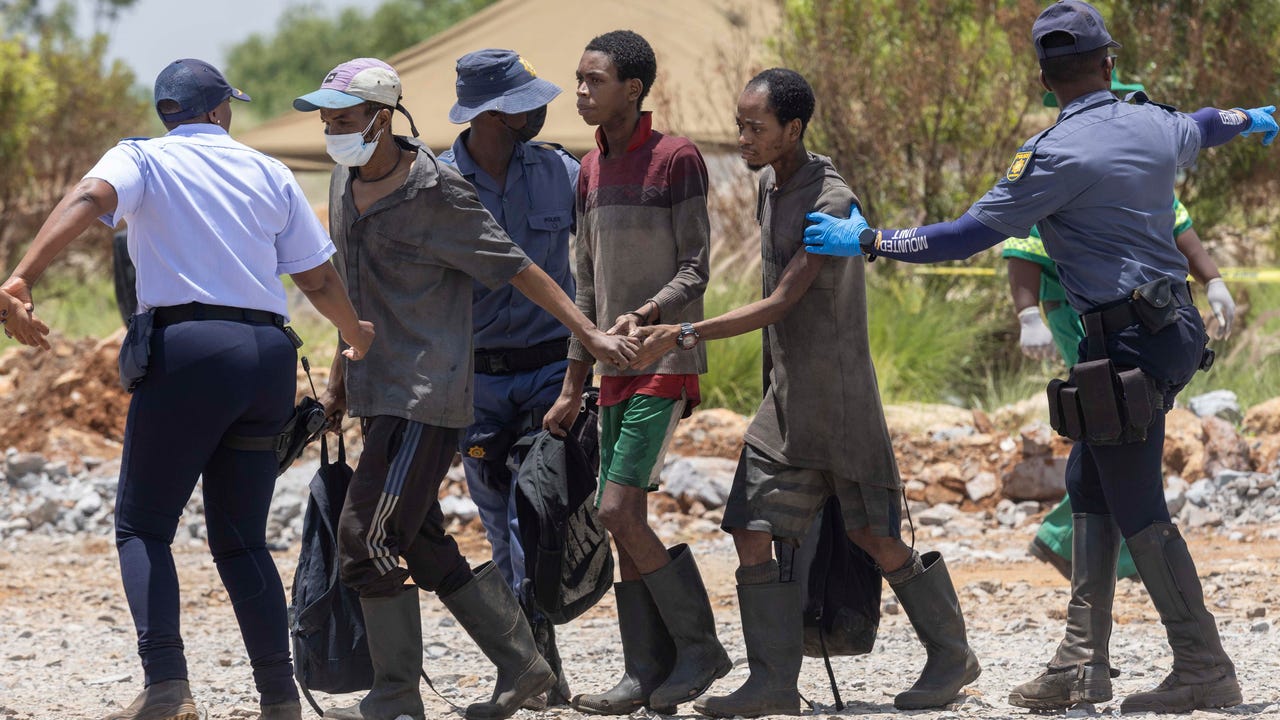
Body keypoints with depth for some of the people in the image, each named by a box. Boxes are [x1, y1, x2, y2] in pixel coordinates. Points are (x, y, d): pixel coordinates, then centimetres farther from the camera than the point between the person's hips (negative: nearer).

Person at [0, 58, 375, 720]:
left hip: (188, 348, -4)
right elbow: (318, 278, 17)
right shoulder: (269, 172, 17)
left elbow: (88, 199, -15)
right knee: (240, 538, 13)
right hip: (269, 354, 4)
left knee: (141, 525, 1)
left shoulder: (142, 158, 7)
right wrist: (357, 333, 38)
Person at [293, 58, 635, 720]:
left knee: (366, 535, -13)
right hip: (381, 393, 9)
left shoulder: (434, 194, -14)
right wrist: (341, 375, 25)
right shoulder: (345, 182, 10)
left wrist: (589, 334, -12)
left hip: (426, 396, -9)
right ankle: (521, 666, 22)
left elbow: (517, 269, -11)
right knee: (423, 547, 12)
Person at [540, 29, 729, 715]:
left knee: (618, 511, -15)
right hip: (615, 373, 7)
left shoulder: (676, 159, -8)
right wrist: (573, 384, 17)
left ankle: (699, 645, -3)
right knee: (625, 522, 4)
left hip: (665, 367, -7)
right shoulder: (591, 170, 14)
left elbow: (696, 268, -10)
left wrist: (645, 315, -27)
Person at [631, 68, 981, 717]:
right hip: (784, 397, 8)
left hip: (839, 396, -8)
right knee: (752, 533, -3)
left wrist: (682, 335, -27)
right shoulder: (769, 185, 10)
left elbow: (779, 304, -23)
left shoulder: (831, 202, -19)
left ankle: (951, 656, 17)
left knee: (875, 537, 0)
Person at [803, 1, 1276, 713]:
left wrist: (868, 241, -4)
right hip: (1176, 324, 9)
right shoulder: (1156, 126, 9)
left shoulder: (1058, 154, -14)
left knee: (1137, 507, -4)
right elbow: (1200, 125, 34)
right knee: (1091, 489, 13)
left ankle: (1205, 671, -3)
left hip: (1130, 341, -9)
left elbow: (970, 235, -13)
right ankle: (1082, 666, 12)